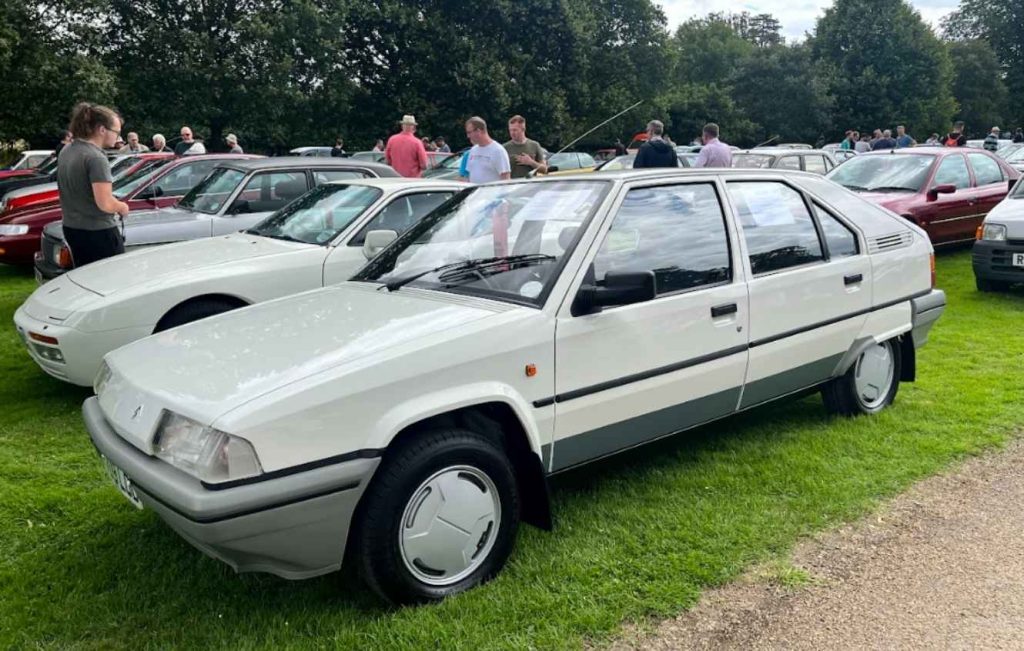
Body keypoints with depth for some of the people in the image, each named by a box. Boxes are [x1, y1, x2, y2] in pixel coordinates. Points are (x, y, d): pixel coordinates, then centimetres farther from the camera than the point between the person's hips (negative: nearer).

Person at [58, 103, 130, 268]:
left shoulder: (66, 152, 8)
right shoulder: (96, 157, -19)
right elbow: (105, 204, -25)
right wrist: (122, 207, -5)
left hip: (72, 229, 9)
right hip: (98, 232, -9)